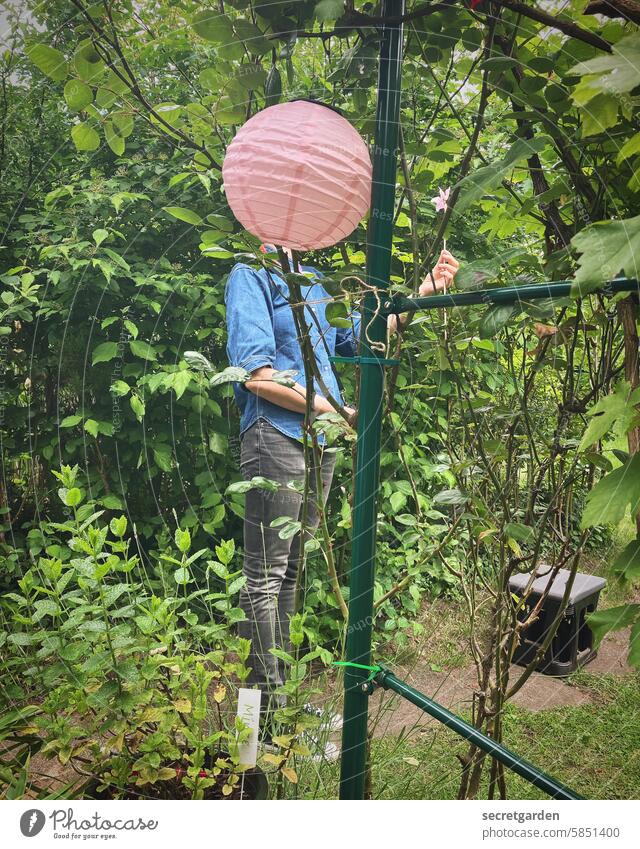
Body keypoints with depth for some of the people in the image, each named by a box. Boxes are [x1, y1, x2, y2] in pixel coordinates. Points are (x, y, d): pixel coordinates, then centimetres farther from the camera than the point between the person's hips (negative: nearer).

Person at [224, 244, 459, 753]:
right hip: (276, 438, -8)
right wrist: (336, 411, -10)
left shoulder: (311, 281, 19)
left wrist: (427, 289, 17)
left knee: (290, 573, 14)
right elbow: (258, 375, -15)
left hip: (321, 443, 8)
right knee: (265, 578, -1)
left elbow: (362, 335, 22)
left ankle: (282, 694, 25)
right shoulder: (251, 277, -5)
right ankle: (269, 711, 9)